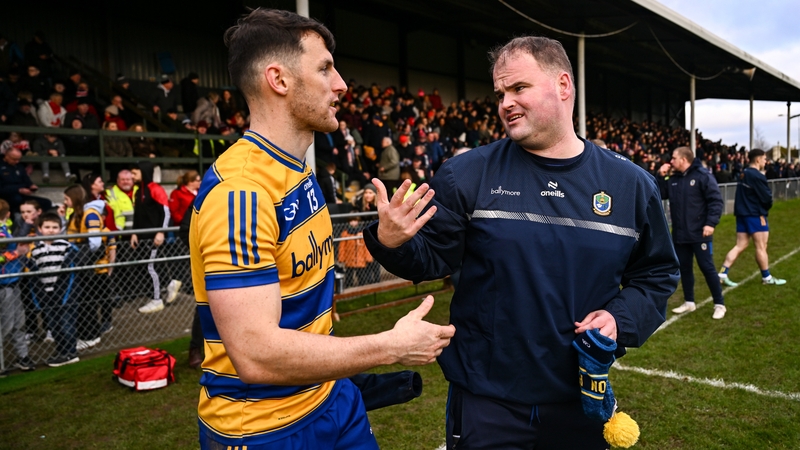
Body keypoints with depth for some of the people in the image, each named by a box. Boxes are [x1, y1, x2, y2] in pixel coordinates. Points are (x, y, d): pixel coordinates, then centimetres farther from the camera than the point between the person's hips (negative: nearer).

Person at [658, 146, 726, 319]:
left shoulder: (703, 175, -10)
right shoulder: (673, 179, 9)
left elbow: (716, 200, -13)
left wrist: (711, 223, -21)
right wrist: (661, 177, -1)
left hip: (699, 233, -6)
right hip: (679, 234, 6)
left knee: (707, 267, -2)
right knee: (684, 268, 12)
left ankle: (719, 304, 9)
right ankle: (689, 302, 24)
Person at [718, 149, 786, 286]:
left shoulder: (744, 174, 12)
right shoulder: (757, 176, -15)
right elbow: (767, 198, -14)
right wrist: (767, 207, 7)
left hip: (742, 213, 8)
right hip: (755, 214, -8)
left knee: (740, 246, 6)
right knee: (761, 247, 4)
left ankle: (722, 274, -2)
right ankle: (767, 277, 16)